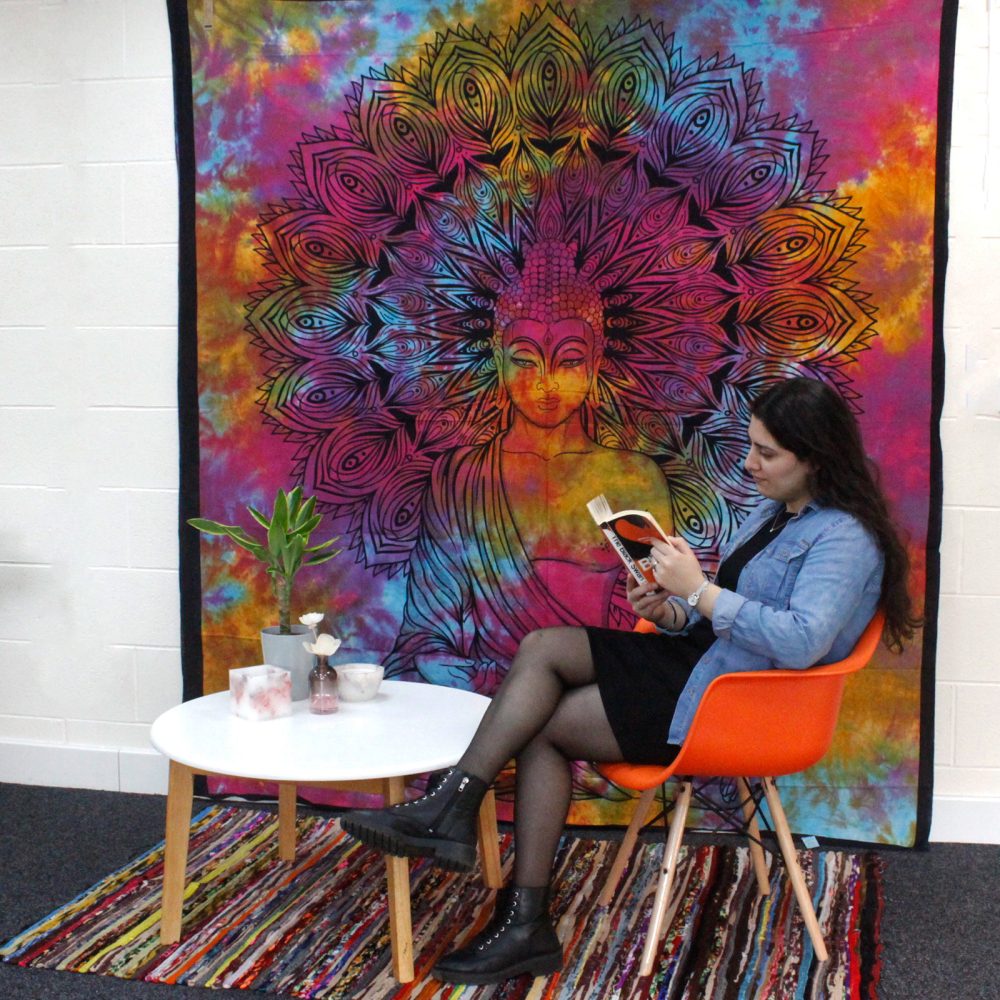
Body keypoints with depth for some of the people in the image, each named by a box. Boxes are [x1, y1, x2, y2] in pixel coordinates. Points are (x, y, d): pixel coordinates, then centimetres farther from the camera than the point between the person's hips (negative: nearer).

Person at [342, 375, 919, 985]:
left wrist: (698, 590, -26)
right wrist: (671, 612, -6)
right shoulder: (773, 512, 14)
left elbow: (802, 643, -30)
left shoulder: (845, 539, -15)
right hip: (700, 659, 10)